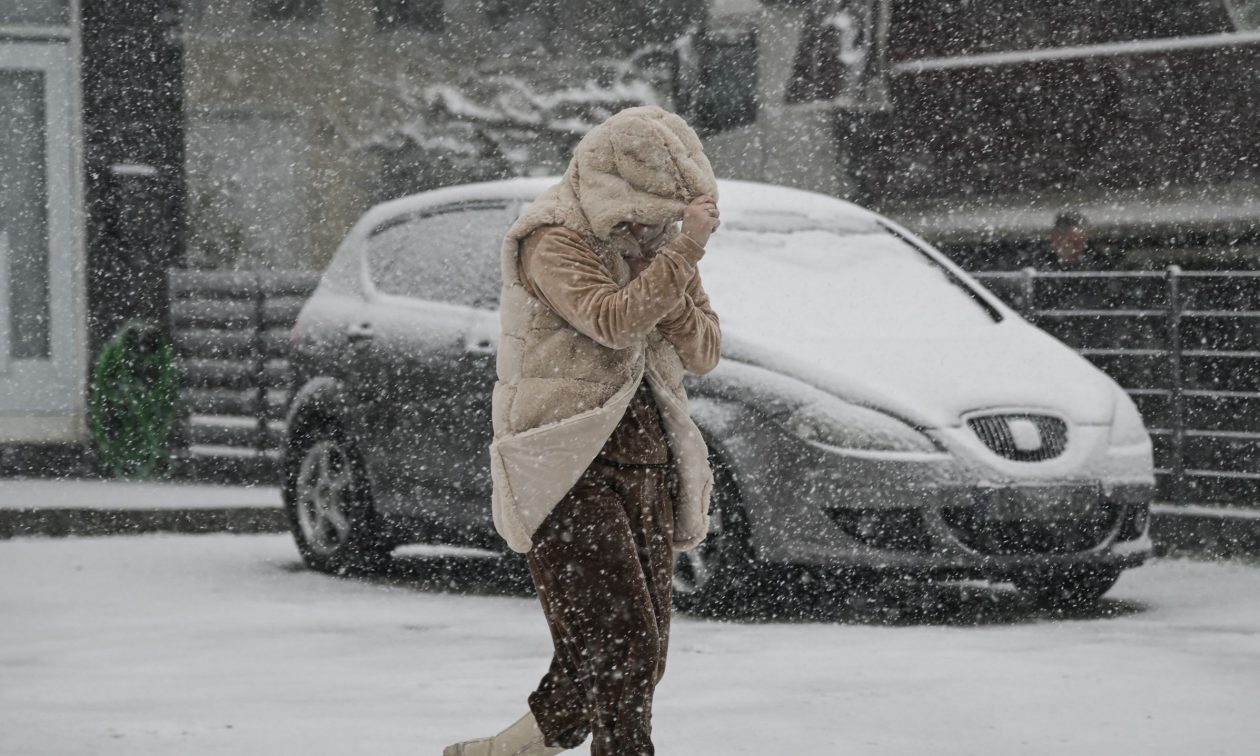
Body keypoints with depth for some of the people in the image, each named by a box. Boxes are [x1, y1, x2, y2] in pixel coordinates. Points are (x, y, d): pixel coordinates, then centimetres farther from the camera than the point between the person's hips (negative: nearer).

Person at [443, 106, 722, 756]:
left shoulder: (653, 242, 16)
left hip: (647, 467, 8)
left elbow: (704, 353, 10)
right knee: (622, 648, -17)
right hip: (570, 470, -8)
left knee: (638, 661, 6)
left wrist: (671, 292, -7)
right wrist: (685, 250, -21)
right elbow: (613, 322, -22)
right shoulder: (554, 242, -7)